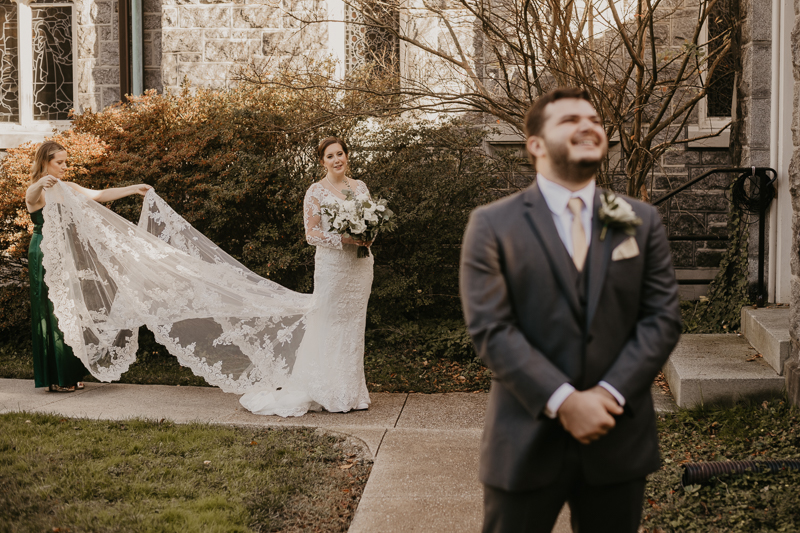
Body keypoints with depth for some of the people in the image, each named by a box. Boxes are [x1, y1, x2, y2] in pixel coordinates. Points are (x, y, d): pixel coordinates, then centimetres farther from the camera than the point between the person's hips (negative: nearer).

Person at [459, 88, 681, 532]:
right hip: (527, 442, -3)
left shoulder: (642, 222, 7)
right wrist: (563, 401, -18)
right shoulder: (493, 225, -3)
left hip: (619, 439, 3)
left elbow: (663, 318, 1)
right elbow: (491, 329, -11)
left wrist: (610, 394, -12)